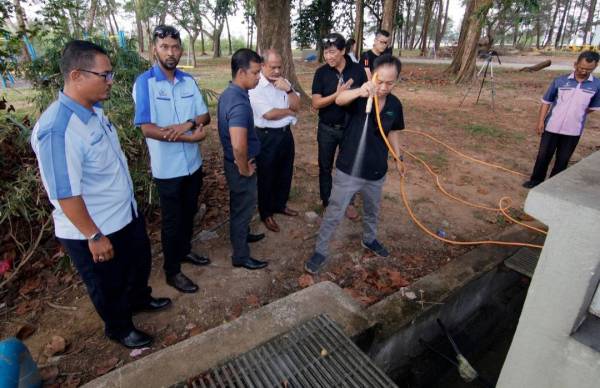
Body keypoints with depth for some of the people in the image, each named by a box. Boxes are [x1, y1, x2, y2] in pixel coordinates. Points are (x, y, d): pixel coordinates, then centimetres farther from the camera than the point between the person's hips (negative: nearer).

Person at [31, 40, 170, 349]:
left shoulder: (94, 110, -2)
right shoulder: (57, 129, -30)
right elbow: (66, 195, -26)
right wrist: (94, 236, -18)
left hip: (126, 213, 8)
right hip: (93, 230, -8)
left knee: (140, 261, 28)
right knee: (109, 286, 17)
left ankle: (139, 299, 56)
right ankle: (118, 327, 44)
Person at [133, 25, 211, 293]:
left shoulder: (188, 80, 4)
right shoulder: (144, 82, -12)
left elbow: (205, 115, 4)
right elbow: (147, 129, -20)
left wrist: (188, 124, -18)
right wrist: (189, 137, -22)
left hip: (193, 162, 5)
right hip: (168, 167, -5)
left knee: (189, 213, 20)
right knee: (172, 220, 8)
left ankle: (184, 251, 44)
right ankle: (172, 271, 26)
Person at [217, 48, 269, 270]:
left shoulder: (228, 94, 3)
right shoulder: (239, 103, -29)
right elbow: (239, 146, -41)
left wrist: (243, 165, 14)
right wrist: (245, 169, -21)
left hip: (234, 162, 9)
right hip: (240, 166, -9)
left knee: (240, 206, 27)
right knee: (243, 208, 7)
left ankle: (242, 235, 50)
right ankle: (241, 256, 25)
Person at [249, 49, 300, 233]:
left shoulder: (283, 81, 6)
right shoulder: (255, 86, -14)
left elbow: (297, 106, 1)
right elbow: (268, 114, -22)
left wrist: (288, 90, -16)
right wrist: (289, 111, -6)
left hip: (286, 133, 7)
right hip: (266, 137, -7)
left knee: (285, 172, 19)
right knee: (266, 176, 8)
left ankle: (280, 204, 41)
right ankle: (266, 213, 26)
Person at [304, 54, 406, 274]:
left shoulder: (395, 104, -1)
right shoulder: (360, 98, -17)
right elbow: (339, 100, -39)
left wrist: (398, 159, 16)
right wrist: (359, 92, -59)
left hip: (376, 172, 5)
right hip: (348, 170, -5)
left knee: (372, 211, 26)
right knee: (334, 214, 5)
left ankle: (369, 239, 52)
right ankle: (320, 251, 23)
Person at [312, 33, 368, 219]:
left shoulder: (357, 70, -7)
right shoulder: (321, 72, -8)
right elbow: (316, 103, -14)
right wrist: (338, 94, -27)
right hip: (327, 129, 0)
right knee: (325, 167, 12)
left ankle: (348, 202, 32)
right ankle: (326, 202, 31)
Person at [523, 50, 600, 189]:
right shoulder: (560, 81, -5)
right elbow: (546, 102, 0)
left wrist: (575, 116, 7)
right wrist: (541, 121, -6)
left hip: (573, 130, 1)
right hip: (551, 127, -1)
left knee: (562, 159, 10)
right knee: (543, 155, 6)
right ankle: (536, 180, 21)